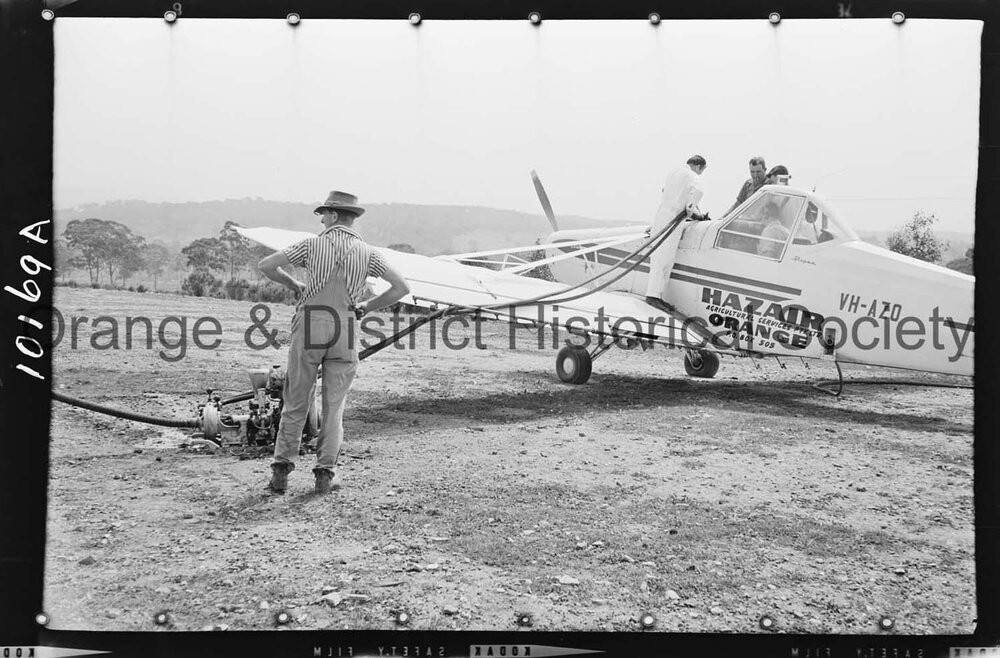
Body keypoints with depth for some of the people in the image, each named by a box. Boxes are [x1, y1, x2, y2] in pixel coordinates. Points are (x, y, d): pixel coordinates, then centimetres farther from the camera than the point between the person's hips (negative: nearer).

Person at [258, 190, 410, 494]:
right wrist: (368, 307, 11)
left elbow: (266, 266, -1)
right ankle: (325, 474, 5)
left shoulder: (312, 245, 0)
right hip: (344, 331, 1)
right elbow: (401, 287, 0)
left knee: (295, 402, 9)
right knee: (333, 405, 8)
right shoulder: (367, 252, 4)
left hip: (310, 326, -1)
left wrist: (294, 284, 16)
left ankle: (281, 470, 6)